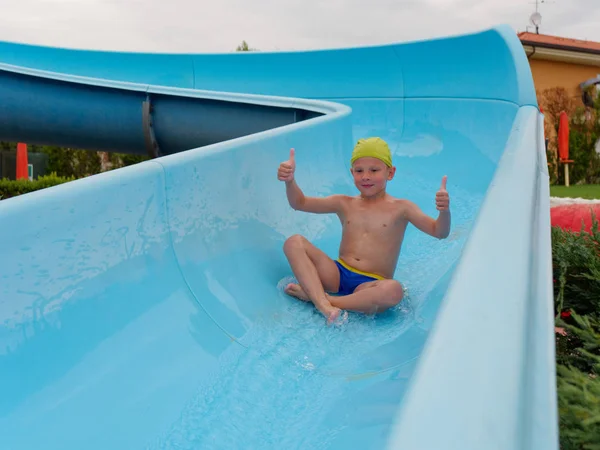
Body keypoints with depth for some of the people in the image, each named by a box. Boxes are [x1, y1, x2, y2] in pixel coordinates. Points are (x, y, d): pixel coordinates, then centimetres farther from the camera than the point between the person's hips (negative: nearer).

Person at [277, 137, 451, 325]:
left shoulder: (401, 208, 3)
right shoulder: (344, 204, 11)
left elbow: (439, 232, -5)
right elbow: (300, 203, 9)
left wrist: (444, 211, -27)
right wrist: (290, 180, -11)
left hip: (370, 285, -3)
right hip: (338, 274, 3)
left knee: (394, 290, -38)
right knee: (294, 242, -14)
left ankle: (311, 294, -26)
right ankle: (323, 304, -35)